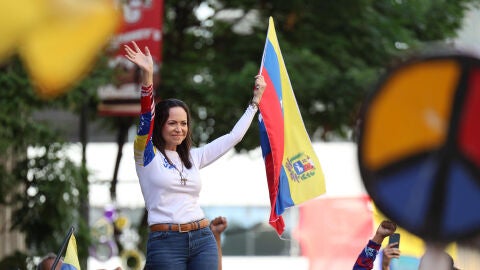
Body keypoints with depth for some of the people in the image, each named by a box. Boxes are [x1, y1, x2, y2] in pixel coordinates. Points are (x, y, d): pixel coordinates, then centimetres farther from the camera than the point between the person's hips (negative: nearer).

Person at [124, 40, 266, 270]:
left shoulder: (193, 157, 17)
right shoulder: (147, 156, 2)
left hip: (203, 241, 5)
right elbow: (146, 118, -13)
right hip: (165, 243, -5)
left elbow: (233, 137, 25)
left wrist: (255, 100, 27)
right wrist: (147, 76, -27)